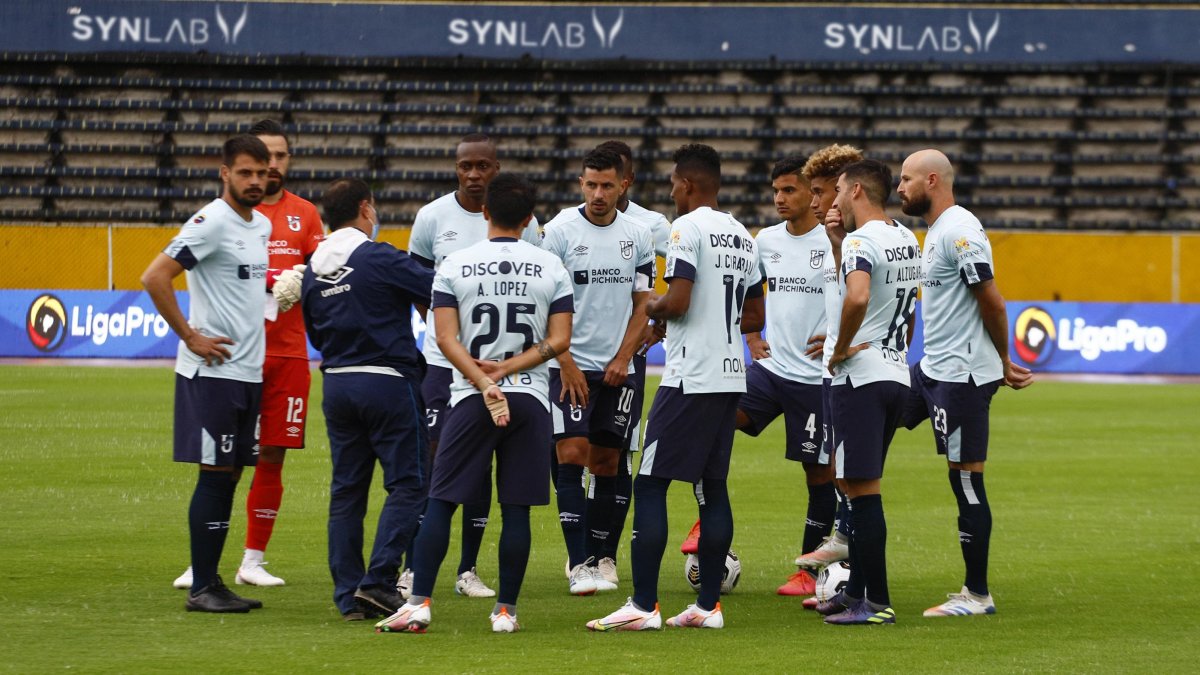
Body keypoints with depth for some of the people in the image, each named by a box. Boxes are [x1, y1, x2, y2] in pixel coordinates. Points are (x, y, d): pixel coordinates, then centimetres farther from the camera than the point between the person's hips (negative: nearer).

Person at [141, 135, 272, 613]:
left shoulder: (262, 225, 13)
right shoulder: (212, 223, -13)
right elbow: (155, 278, -20)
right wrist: (191, 337, -16)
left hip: (249, 372, 8)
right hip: (212, 372, -8)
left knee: (230, 475, 9)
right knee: (215, 475, -7)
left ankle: (213, 582, 14)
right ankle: (202, 587, -3)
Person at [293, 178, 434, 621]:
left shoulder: (313, 270, 8)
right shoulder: (378, 258, -12)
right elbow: (437, 292, -11)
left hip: (336, 382, 6)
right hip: (387, 381, -6)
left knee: (346, 490, 9)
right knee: (407, 484, -1)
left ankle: (348, 594, 7)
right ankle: (378, 580, -11)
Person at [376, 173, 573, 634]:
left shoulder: (454, 266, 0)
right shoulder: (551, 268, 4)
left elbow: (447, 340, -7)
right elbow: (559, 341, -1)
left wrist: (485, 384, -11)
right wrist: (507, 369, -5)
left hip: (470, 400, -1)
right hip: (531, 398, 1)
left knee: (439, 502, 2)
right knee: (516, 509, 5)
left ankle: (418, 604, -7)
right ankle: (506, 610, 5)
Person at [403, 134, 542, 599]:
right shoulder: (432, 217, -1)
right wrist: (444, 321, 3)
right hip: (442, 359, -1)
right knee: (435, 458, -7)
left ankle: (469, 569, 13)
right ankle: (413, 566, 1)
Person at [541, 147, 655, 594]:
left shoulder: (637, 236, 5)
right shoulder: (560, 231, -5)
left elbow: (642, 305, 9)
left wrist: (622, 359, -3)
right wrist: (566, 363, -11)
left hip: (617, 369, 3)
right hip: (571, 365, -3)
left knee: (606, 463, 5)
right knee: (572, 454, -12)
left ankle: (594, 559, 14)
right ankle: (578, 566, -15)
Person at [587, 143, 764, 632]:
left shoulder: (688, 228, -10)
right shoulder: (743, 237, 15)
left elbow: (677, 302, -19)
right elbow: (755, 318, 20)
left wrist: (653, 308, 1)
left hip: (690, 379, -8)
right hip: (731, 376, 8)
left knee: (650, 485, -5)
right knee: (712, 486, 11)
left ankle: (643, 605, -10)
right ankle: (708, 605, 10)